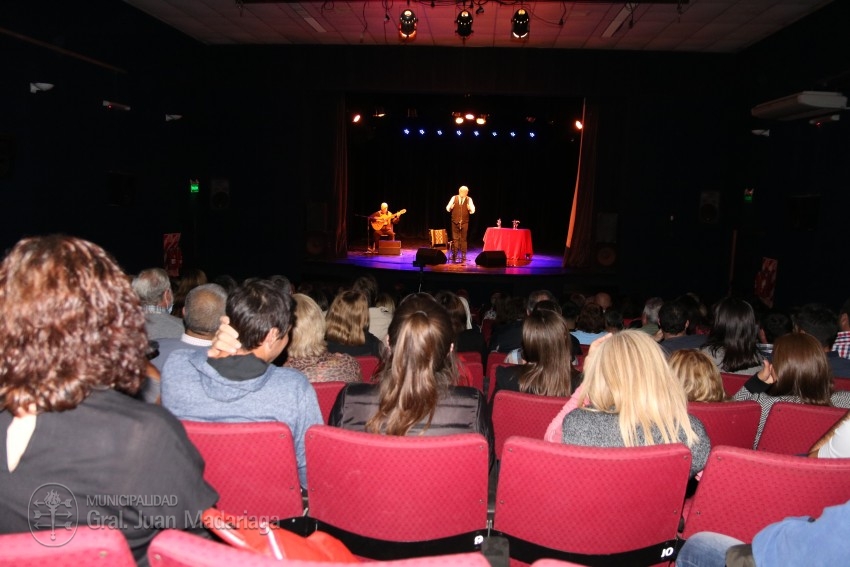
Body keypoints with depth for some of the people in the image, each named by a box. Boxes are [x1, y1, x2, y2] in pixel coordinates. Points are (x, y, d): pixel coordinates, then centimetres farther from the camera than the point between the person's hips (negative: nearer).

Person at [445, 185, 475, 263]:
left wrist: (469, 208, -25)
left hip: (464, 222, -1)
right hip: (455, 221, 1)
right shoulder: (454, 198, 3)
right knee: (455, 239, 4)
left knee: (463, 239, 4)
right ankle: (454, 256, 11)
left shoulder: (469, 199, 1)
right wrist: (450, 207, -19)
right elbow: (447, 208, 3)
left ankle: (463, 257, 11)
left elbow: (472, 211, -4)